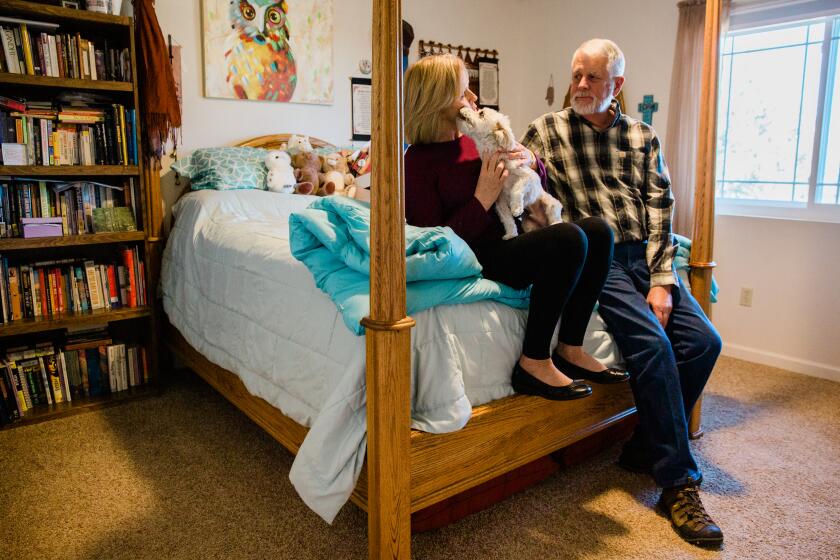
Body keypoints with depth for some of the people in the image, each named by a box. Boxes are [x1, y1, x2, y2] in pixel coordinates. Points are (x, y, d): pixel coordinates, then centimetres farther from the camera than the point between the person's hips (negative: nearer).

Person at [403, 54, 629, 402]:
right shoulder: (419, 162, -9)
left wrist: (531, 162, 1)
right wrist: (482, 199, -19)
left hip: (510, 238, 8)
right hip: (479, 256, -8)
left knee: (598, 230, -6)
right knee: (568, 240, -27)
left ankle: (569, 349, -1)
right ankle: (534, 362, -17)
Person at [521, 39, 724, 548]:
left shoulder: (643, 136, 15)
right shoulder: (547, 131, 7)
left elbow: (660, 210, 6)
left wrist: (662, 281, -5)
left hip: (644, 256, 5)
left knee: (704, 341, -11)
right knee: (653, 342, -24)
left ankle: (644, 448, 7)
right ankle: (678, 482, -11)